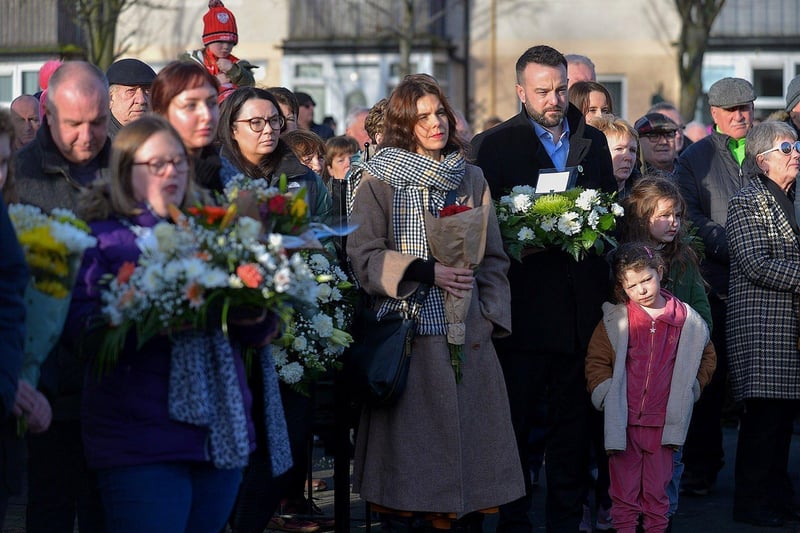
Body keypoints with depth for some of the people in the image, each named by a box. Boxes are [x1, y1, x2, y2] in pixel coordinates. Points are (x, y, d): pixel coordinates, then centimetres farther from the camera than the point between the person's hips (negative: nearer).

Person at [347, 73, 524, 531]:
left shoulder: (472, 178, 12)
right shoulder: (381, 179, 1)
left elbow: (494, 258, 13)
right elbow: (364, 255, -5)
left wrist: (490, 316, 1)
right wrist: (426, 271, -15)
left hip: (468, 334, 3)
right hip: (408, 332, -3)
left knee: (470, 437, 1)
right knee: (412, 444, -3)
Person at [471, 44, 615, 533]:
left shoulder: (594, 142, 15)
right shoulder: (495, 144, 1)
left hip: (582, 304, 4)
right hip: (526, 303, -4)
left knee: (574, 419, 9)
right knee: (515, 420, 0)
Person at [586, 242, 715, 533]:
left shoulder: (687, 321, 4)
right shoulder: (614, 320, -1)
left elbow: (706, 356, 19)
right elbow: (596, 361, 5)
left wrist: (690, 387, 9)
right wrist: (606, 393, -6)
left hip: (663, 422, 1)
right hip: (623, 420, -1)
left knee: (657, 490, 9)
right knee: (625, 490, 3)